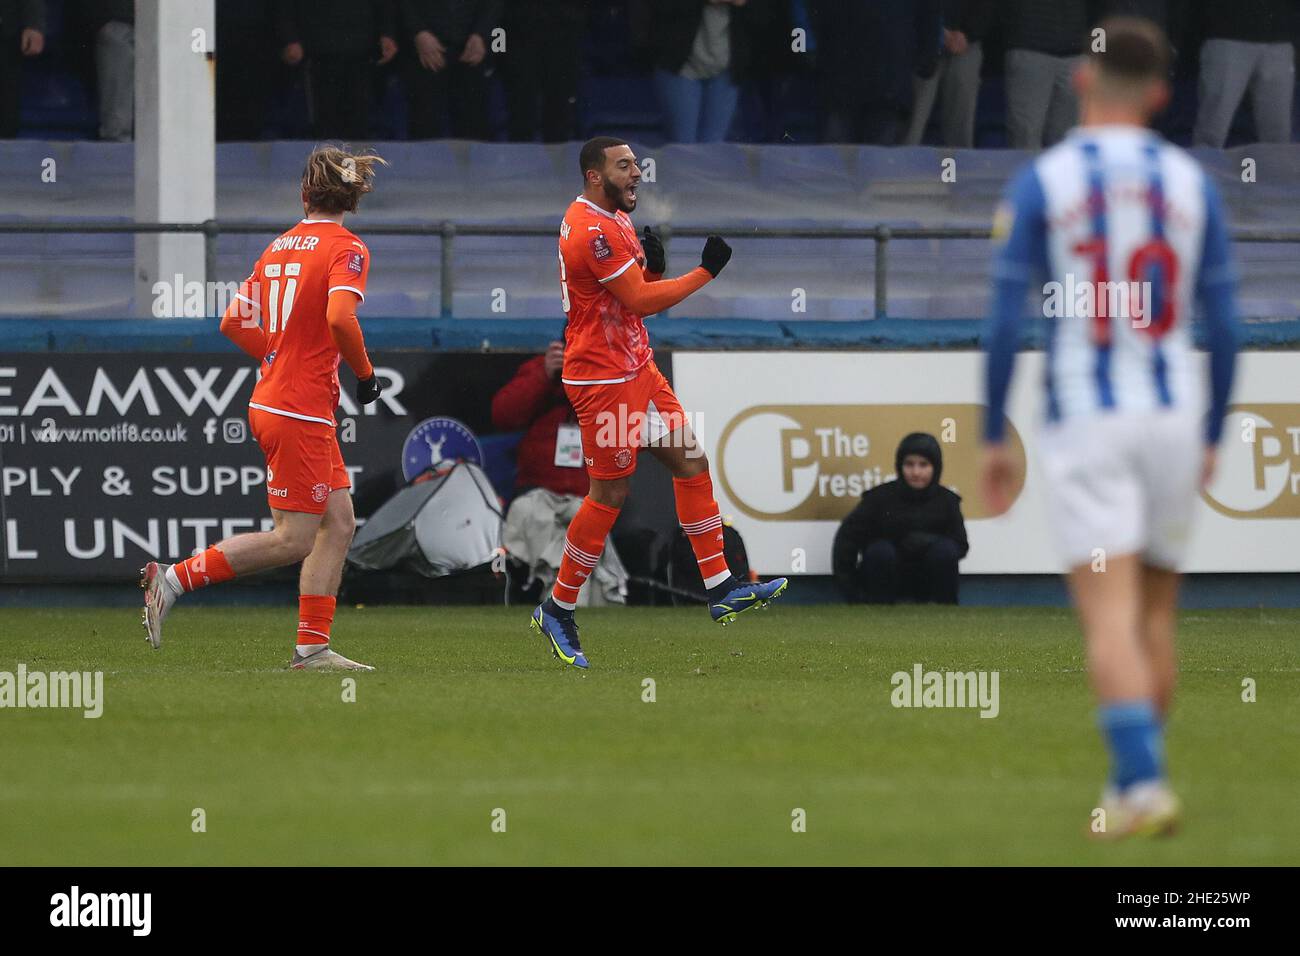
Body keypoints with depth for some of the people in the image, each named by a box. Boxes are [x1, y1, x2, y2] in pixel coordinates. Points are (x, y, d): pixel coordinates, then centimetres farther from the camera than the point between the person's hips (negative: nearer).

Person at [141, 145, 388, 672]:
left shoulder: (279, 246, 11)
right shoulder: (346, 248, -11)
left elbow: (235, 322, 13)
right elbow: (340, 316, -27)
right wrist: (364, 372, -11)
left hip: (271, 398, 8)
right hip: (301, 414, -8)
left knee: (339, 523, 10)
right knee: (292, 540, -3)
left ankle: (312, 647, 8)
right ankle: (174, 578, -4)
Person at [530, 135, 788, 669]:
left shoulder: (615, 221, 13)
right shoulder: (592, 230, -20)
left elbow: (643, 289, 16)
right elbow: (642, 300, -21)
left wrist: (654, 266, -5)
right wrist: (706, 272, -14)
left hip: (637, 369, 10)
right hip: (603, 379, -10)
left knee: (691, 465, 7)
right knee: (610, 494, -4)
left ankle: (721, 590, 9)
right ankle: (556, 612, 7)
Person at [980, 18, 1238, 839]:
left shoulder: (1040, 183, -4)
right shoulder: (1191, 182, 4)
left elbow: (1004, 323, -7)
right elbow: (1225, 324, 4)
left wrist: (994, 439, 1)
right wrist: (1211, 437, 15)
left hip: (1084, 417, -3)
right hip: (1173, 415, 3)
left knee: (1110, 615, -9)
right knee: (1157, 610, 15)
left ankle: (1143, 783, -24)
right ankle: (1134, 784, 21)